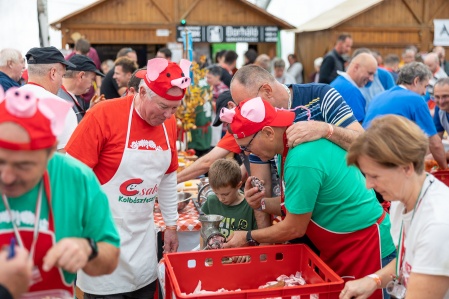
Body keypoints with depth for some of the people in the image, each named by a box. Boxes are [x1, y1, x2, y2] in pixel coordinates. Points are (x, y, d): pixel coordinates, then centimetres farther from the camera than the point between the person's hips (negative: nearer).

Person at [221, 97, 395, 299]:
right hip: (340, 247, 9)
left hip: (365, 247, -9)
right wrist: (262, 204, -6)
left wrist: (248, 237, -5)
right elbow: (300, 205, 10)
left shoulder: (301, 160, -29)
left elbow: (294, 228, -18)